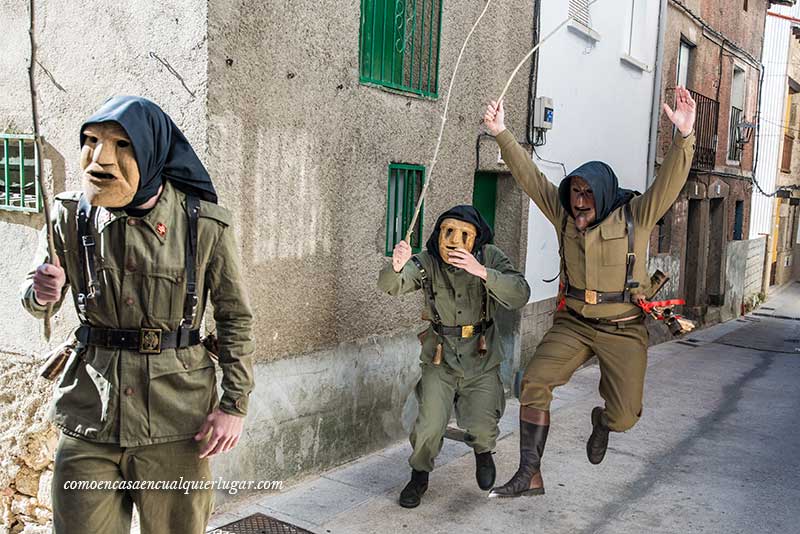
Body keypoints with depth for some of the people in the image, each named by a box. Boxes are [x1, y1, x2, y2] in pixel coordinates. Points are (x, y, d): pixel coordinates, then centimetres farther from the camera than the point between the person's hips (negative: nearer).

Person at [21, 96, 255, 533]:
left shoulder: (205, 225, -11)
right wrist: (40, 292, -15)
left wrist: (234, 404, -5)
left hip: (175, 417, -2)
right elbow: (36, 300, 9)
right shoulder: (71, 214, -3)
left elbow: (235, 317, -2)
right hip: (90, 412, 2)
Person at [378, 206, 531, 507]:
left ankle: (483, 452, 28)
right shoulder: (427, 262, -10)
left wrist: (481, 271, -38)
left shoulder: (490, 258, -11)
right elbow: (389, 286, -25)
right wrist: (396, 267, -48)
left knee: (482, 429, -11)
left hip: (481, 361, 0)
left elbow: (520, 295, -24)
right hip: (440, 361, 0)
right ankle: (419, 477, 17)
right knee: (430, 425, -13)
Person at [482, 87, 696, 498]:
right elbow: (528, 175, -2)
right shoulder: (564, 213, -1)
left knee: (624, 416, -4)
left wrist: (684, 137, -41)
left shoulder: (635, 216, -11)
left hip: (623, 329, -2)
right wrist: (501, 134, -7)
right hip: (573, 323, 2)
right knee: (534, 382, -18)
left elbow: (669, 181, -25)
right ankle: (530, 476, -6)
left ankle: (601, 420, 37)